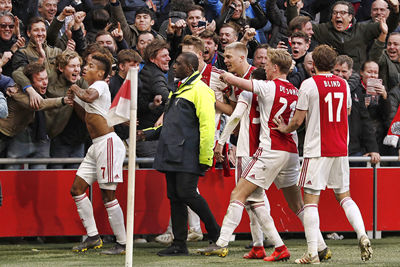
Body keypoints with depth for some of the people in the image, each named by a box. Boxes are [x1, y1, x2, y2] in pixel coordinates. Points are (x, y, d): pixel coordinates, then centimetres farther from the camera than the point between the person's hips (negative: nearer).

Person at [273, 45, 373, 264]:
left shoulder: (309, 84, -9)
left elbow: (298, 120, -8)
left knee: (311, 199, -3)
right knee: (344, 196, 16)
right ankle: (362, 236, -4)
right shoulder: (343, 84, 7)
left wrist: (285, 129, 12)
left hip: (317, 150, -5)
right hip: (340, 149, 5)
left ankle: (312, 253, -10)